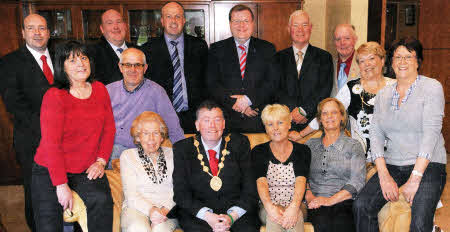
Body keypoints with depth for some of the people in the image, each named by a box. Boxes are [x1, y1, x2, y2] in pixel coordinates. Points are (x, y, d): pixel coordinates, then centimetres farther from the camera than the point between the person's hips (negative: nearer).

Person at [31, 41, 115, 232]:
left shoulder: (100, 90, 3)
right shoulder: (54, 96, -13)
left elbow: (109, 128, 8)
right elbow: (51, 143, -16)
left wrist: (101, 161, -5)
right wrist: (61, 185, -18)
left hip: (87, 170, 3)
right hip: (50, 171, -2)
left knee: (102, 200, -25)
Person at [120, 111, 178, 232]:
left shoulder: (171, 154, 15)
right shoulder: (127, 156, 10)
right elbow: (130, 194, -1)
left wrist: (165, 209, -14)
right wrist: (150, 209, -20)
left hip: (167, 208, 0)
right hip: (136, 208, 0)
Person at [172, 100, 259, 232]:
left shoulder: (240, 144, 5)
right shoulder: (183, 149, 4)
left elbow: (250, 190, 2)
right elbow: (180, 194, -1)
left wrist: (232, 216, -14)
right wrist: (207, 216, -16)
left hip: (237, 211, 1)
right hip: (197, 214, -1)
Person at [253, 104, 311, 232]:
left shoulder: (302, 150, 6)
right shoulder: (259, 152, 6)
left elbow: (301, 180, -10)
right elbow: (261, 181, -9)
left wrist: (294, 206, -29)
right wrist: (269, 207, -29)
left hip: (296, 206, 1)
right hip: (269, 207, 0)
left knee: (296, 216, -32)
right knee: (273, 217, -33)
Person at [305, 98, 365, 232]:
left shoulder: (353, 146, 11)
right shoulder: (310, 144, 20)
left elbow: (357, 182, -1)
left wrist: (331, 200, -14)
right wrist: (309, 196, -9)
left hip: (343, 202, -1)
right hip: (316, 203, 1)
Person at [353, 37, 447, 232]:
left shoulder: (432, 87, -1)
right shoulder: (383, 95, 12)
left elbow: (431, 133, -11)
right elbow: (376, 134, 5)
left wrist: (414, 179, -18)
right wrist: (384, 176, -9)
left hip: (427, 166, -4)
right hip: (392, 166, 4)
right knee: (361, 206, -19)